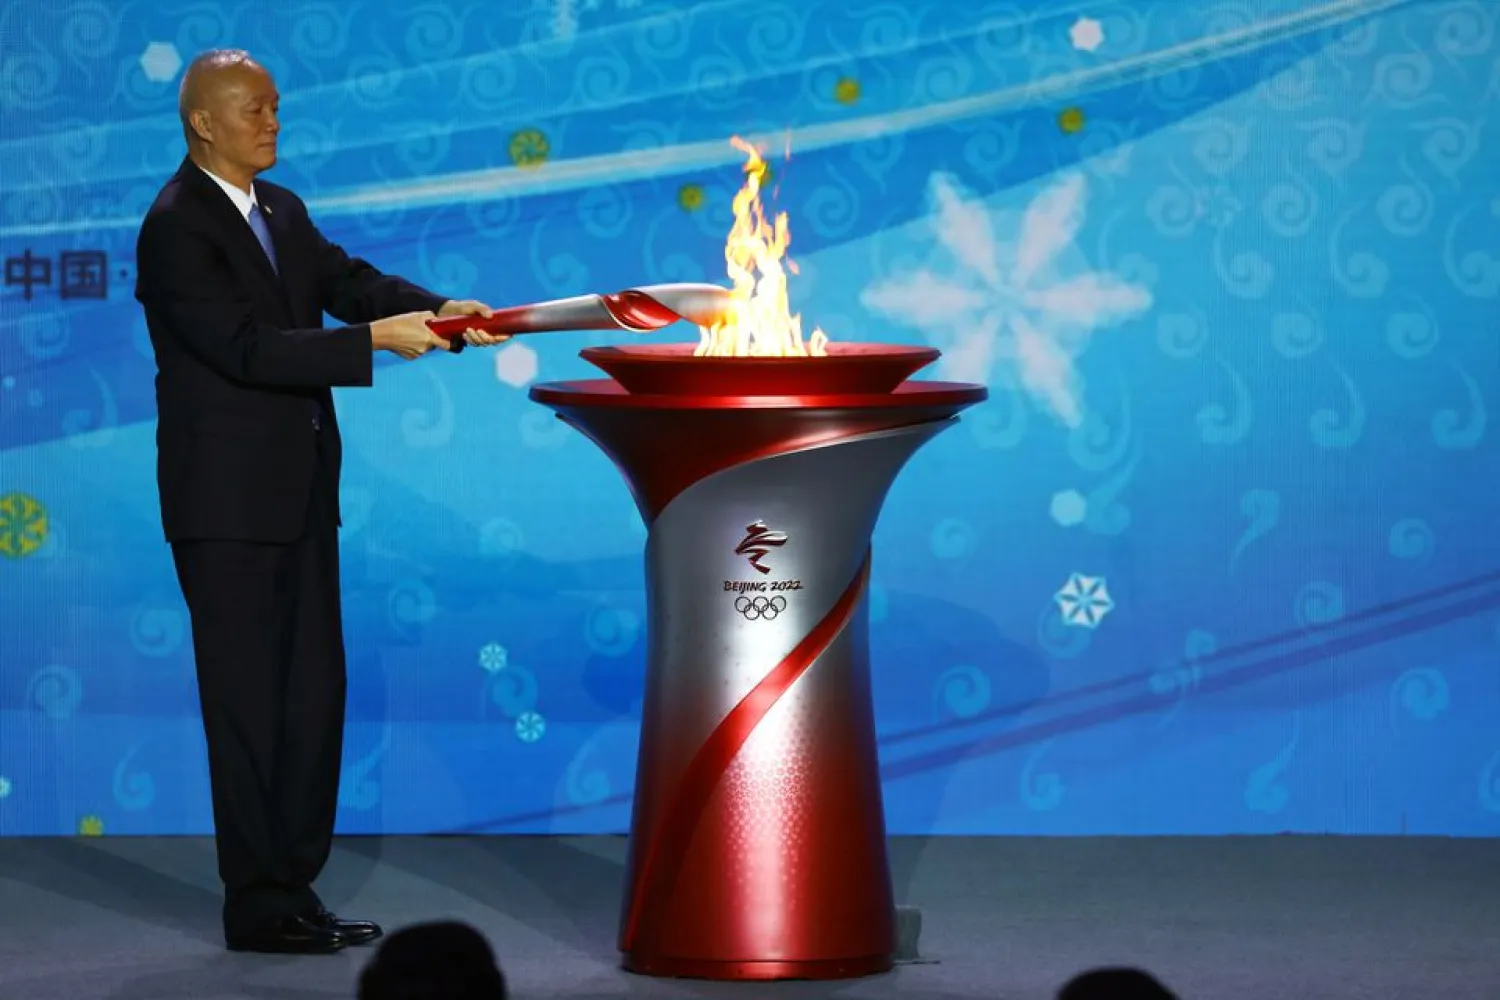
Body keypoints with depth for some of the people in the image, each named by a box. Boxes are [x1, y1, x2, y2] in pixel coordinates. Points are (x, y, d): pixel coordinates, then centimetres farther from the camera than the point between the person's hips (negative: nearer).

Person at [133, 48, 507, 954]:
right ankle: (258, 907, 3)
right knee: (248, 701, -3)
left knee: (314, 692, 10)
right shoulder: (176, 227, -14)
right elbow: (245, 346, -23)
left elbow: (347, 281, 5)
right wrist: (373, 341, -25)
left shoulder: (282, 212, 12)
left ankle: (295, 887, 18)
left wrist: (440, 312, -13)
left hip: (299, 494, 8)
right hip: (229, 502, -8)